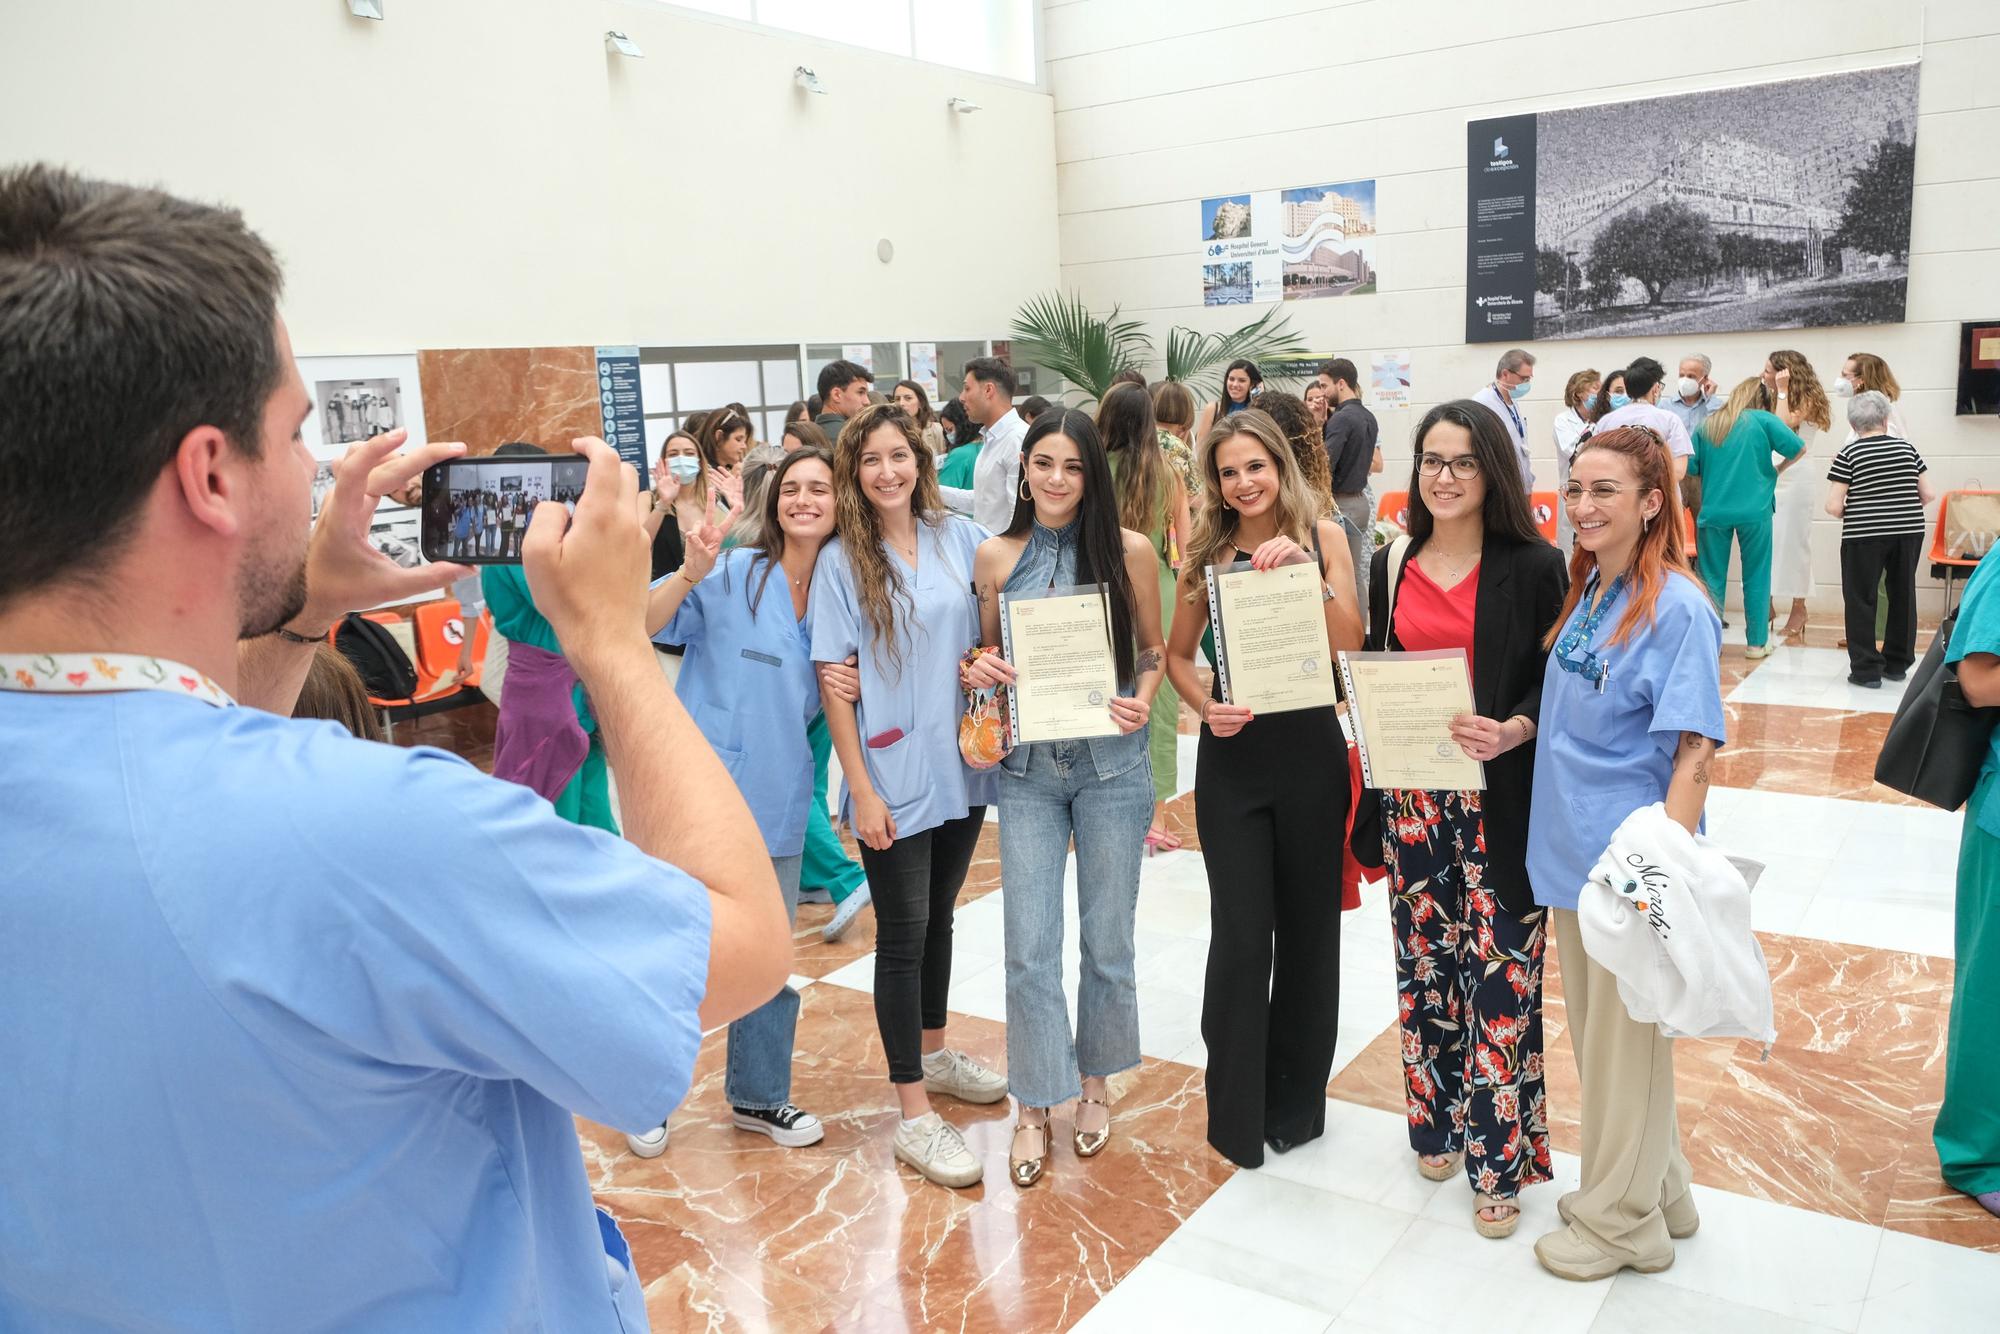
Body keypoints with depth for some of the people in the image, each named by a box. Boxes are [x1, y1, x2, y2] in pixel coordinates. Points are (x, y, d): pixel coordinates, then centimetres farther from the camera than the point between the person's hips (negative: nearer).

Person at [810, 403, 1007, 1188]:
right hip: (894, 776, -4)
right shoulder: (840, 562, -7)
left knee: (938, 916, 19)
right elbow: (833, 681, -9)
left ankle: (932, 1054, 40)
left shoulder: (962, 539, 2)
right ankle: (914, 1116, 12)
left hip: (963, 764, 4)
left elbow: (995, 632, 13)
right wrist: (861, 789, -12)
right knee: (904, 934, 3)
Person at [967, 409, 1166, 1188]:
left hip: (1111, 765, 0)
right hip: (1027, 767, 1)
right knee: (1029, 946, 1)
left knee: (1107, 939, 11)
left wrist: (1143, 701, -12)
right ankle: (1034, 1105, 19)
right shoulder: (994, 557, 2)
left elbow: (1153, 648, 7)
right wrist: (979, 672, -11)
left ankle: (1094, 1081, 34)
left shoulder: (1129, 551, -2)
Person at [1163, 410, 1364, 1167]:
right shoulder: (1207, 553, 2)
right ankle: (1236, 1112, 18)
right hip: (1232, 754, 0)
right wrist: (1205, 706, -10)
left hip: (1310, 748, 0)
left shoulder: (1322, 537, -1)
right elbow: (1178, 655, 9)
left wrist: (1308, 572, -23)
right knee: (1240, 934, 0)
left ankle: (1297, 1097, 31)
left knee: (1307, 925, 11)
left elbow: (1349, 646, -11)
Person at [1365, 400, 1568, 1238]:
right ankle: (1437, 1121, 30)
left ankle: (1498, 1155, 13)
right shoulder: (1392, 568, 7)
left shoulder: (1534, 568, -4)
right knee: (1425, 958, 13)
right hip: (1411, 797, 4)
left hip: (1499, 800, -4)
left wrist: (1512, 731, -23)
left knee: (1500, 971, -1)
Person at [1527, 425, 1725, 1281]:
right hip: (1572, 854, 8)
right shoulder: (1584, 591, 7)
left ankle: (1622, 1221, 26)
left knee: (1626, 1042, 8)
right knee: (1595, 1036, 19)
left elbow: (1693, 754, -18)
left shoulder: (1678, 609, -16)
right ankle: (1657, 1192, 39)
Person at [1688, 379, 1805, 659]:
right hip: (1754, 511, -2)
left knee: (1712, 578, 8)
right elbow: (1798, 448, -7)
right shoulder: (1762, 420, 1)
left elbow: (1690, 467, 7)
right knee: (1756, 577, 8)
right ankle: (1756, 643, 11)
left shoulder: (1706, 424, 8)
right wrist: (1778, 470, 11)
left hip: (1714, 511, 2)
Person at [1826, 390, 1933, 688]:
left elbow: (1833, 506, -11)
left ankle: (1867, 669, 3)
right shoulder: (1907, 448, 5)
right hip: (1909, 532, 4)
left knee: (1861, 599, 4)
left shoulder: (1849, 454, -6)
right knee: (1902, 596, 15)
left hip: (1864, 535, -4)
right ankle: (1898, 663, 24)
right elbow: (1928, 494, 4)